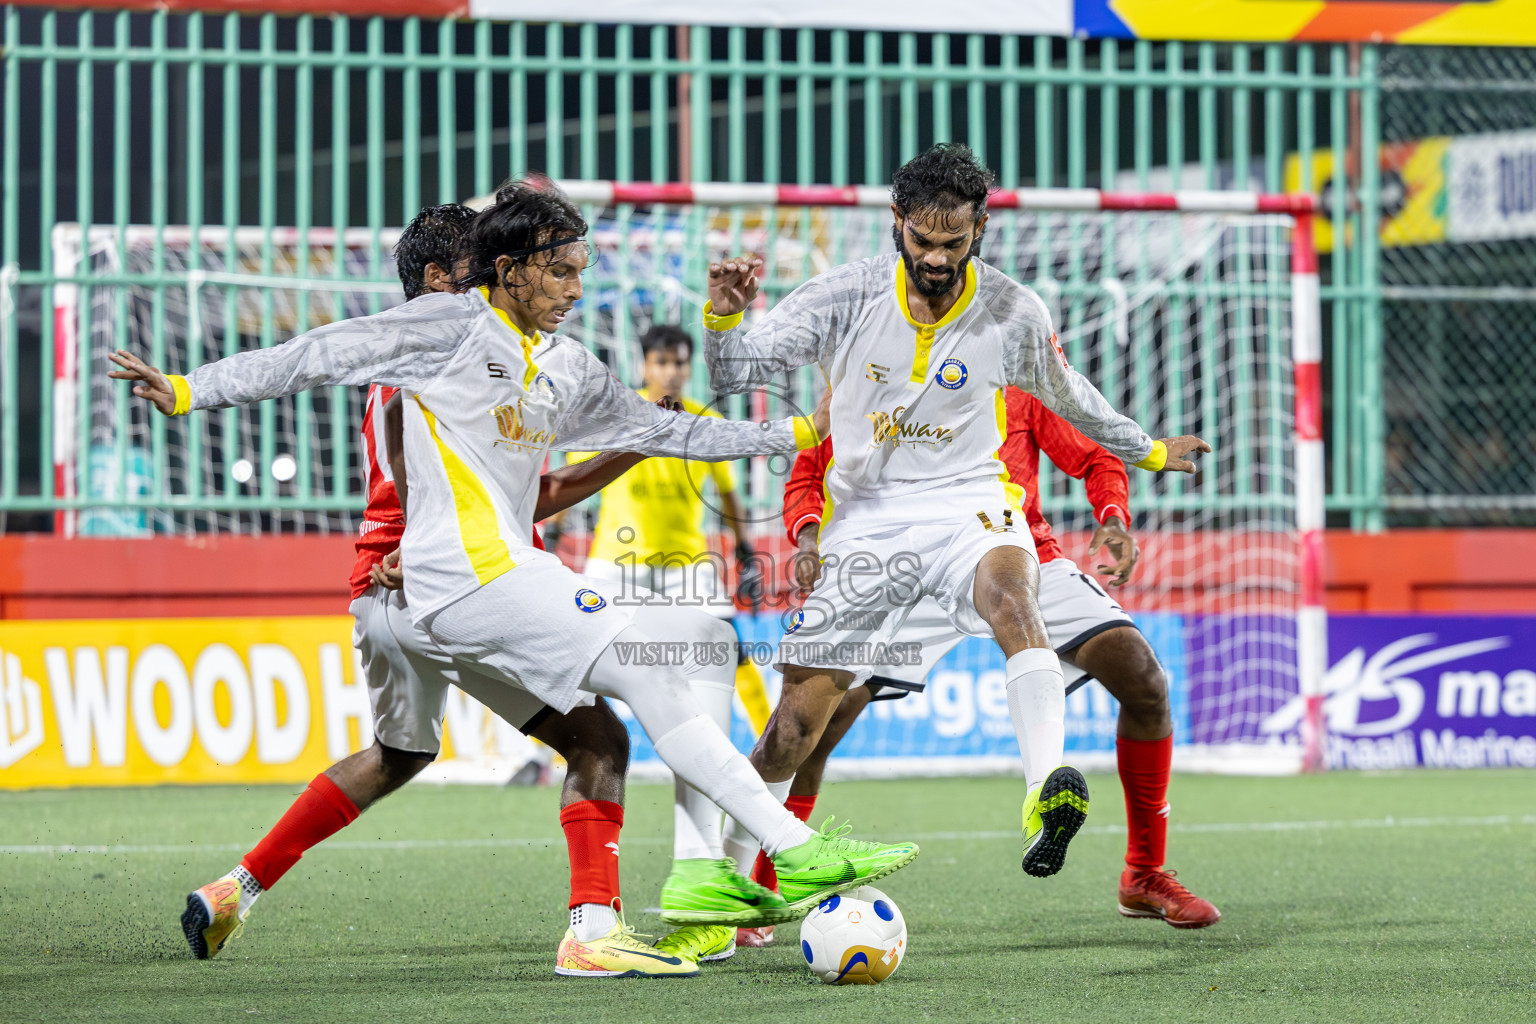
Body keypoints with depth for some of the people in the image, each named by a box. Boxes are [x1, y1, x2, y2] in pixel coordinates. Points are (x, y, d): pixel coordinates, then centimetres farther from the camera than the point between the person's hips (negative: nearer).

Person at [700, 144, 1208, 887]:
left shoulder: (1013, 314, -6)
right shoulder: (846, 297, -7)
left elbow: (1066, 395, 15)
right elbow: (734, 372, -5)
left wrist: (1147, 451, 27)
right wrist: (724, 313, -25)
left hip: (967, 504, -1)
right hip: (867, 513, 1)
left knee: (1008, 588, -37)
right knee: (802, 710, -1)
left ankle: (1045, 795, -55)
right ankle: (730, 867, 23)